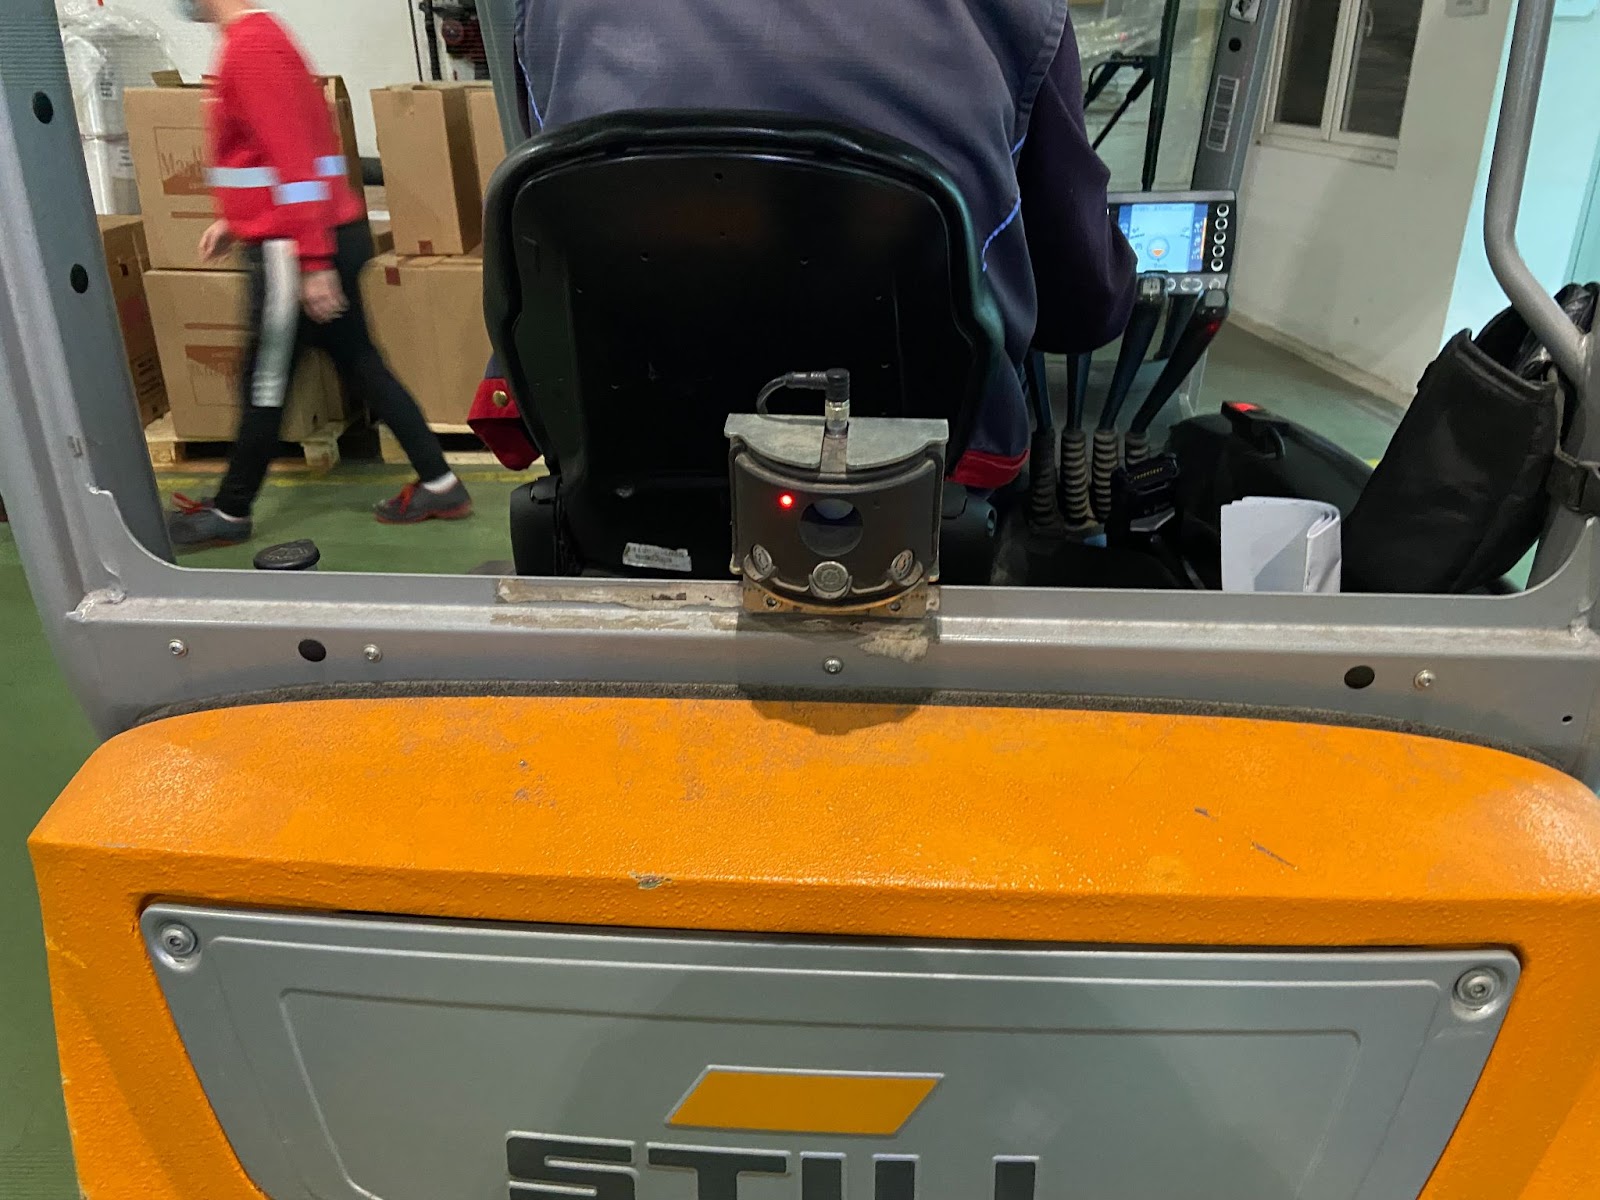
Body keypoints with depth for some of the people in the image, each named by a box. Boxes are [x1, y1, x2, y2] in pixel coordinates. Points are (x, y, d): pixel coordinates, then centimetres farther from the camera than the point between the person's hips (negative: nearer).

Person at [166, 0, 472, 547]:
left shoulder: (250, 46, -15)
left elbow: (292, 157, -23)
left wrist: (313, 263, -25)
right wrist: (237, 220, 25)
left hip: (295, 249, -10)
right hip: (322, 239, 10)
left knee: (264, 382, 2)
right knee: (359, 365, 10)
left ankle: (230, 513, 16)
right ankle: (440, 486, 13)